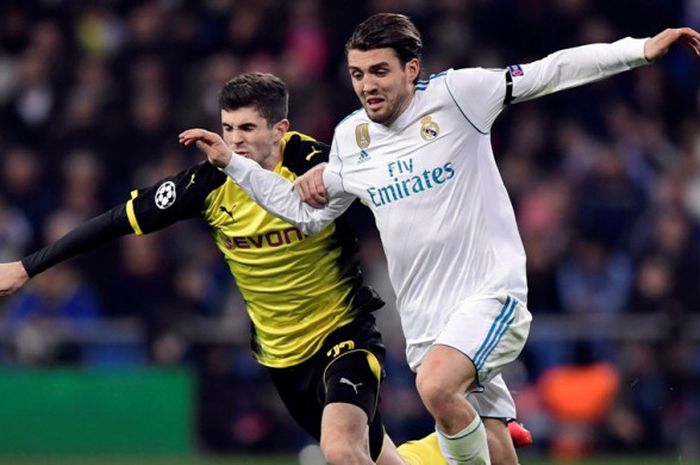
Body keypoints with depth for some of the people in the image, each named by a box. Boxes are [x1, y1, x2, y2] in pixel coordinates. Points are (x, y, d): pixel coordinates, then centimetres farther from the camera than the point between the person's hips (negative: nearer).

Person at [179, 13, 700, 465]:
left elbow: (549, 72, -9)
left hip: (491, 293, -5)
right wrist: (231, 162, 16)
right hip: (425, 316, 5)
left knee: (436, 386, -31)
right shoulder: (349, 138, 7)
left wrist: (641, 49, -16)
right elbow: (308, 213, 20)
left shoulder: (454, 95, -8)